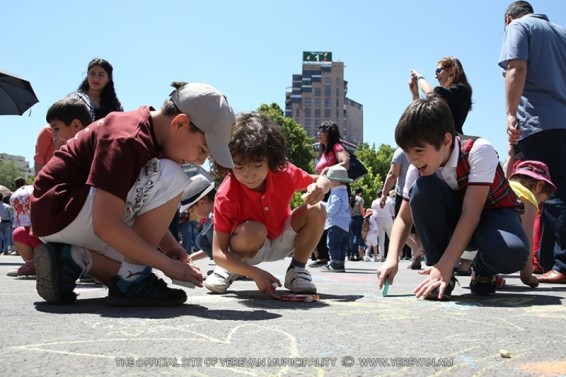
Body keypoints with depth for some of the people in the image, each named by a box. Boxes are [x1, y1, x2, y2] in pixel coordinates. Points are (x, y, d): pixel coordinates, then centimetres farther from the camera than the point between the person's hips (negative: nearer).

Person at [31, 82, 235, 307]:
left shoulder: (150, 132, 6)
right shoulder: (128, 139, -25)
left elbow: (148, 213, 11)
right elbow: (105, 225, -30)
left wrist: (171, 247, -4)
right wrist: (168, 264, -24)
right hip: (60, 212, -10)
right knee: (170, 179, -23)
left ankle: (69, 259, 2)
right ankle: (130, 279, -16)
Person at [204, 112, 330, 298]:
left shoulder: (284, 173, -23)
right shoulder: (226, 196, -32)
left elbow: (321, 180, -2)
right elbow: (218, 253, -31)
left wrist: (319, 188, -29)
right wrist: (255, 273, -46)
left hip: (281, 242, 4)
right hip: (248, 247, -4)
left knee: (316, 210, -20)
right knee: (253, 230, -39)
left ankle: (297, 270, -3)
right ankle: (229, 270, -7)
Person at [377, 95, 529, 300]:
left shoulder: (479, 150, -28)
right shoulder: (419, 169, -14)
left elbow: (470, 213, -33)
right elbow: (404, 218, -7)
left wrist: (445, 266, -39)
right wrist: (392, 259, -25)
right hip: (454, 221, 4)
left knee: (509, 253, -40)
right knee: (421, 189, -28)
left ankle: (483, 271, -1)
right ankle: (439, 276, -16)